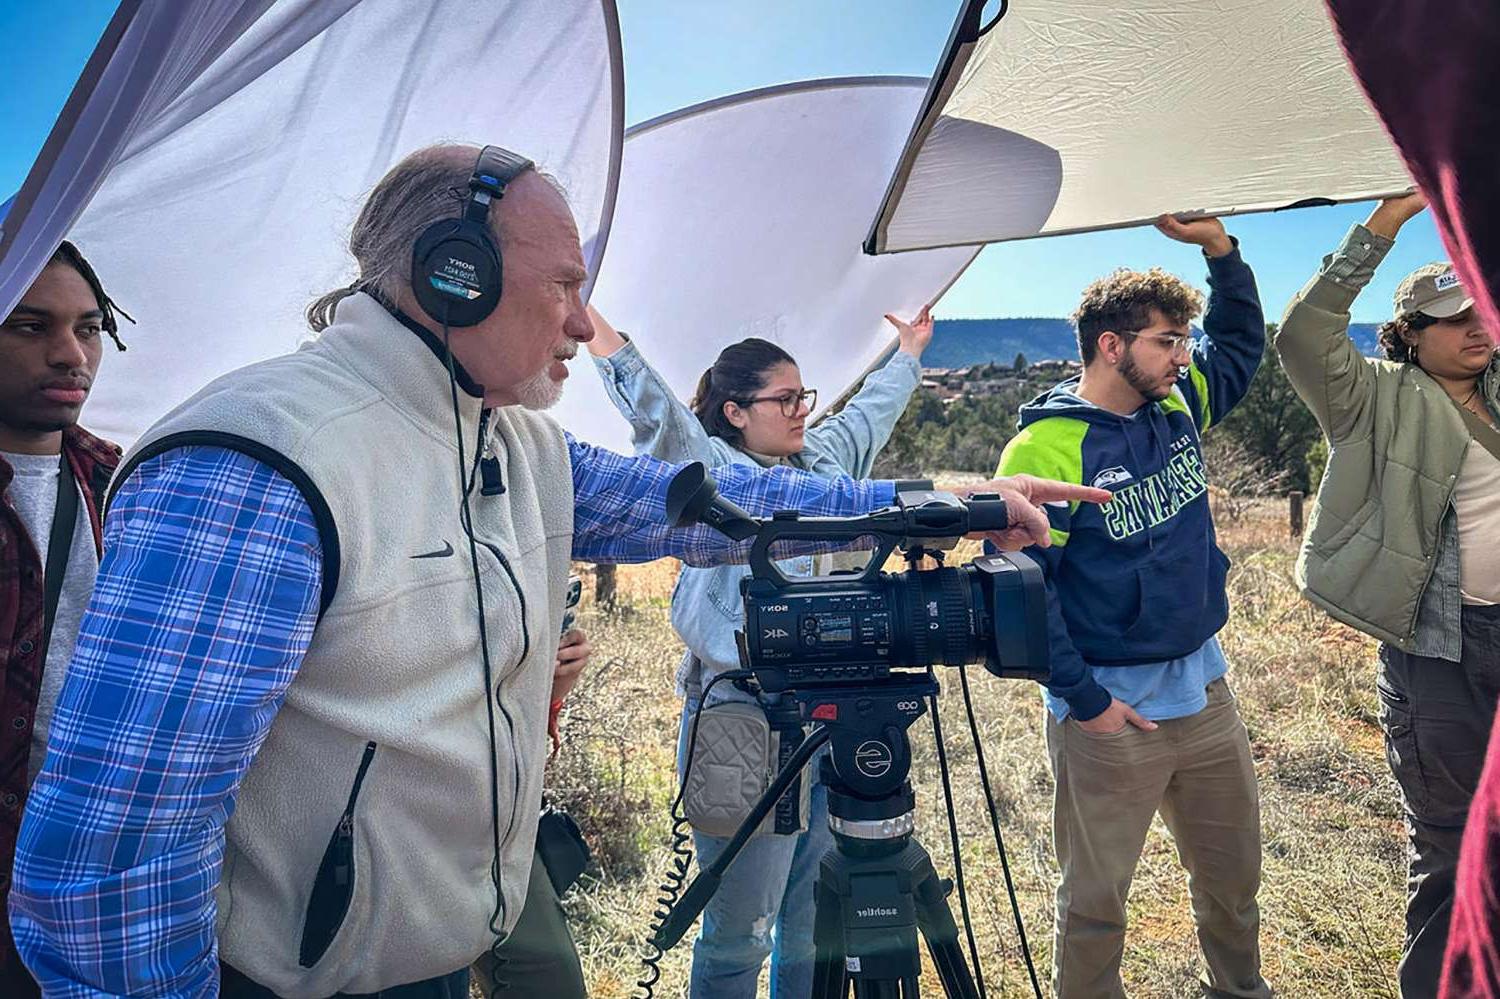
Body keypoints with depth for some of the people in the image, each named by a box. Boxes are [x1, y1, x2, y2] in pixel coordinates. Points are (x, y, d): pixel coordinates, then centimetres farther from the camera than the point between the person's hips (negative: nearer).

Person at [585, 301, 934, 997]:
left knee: (817, 924, 18)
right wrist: (588, 320, -29)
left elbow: (873, 406, 31)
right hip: (747, 730, -7)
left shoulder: (825, 461, 15)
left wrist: (910, 347, 44)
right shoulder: (711, 472, -6)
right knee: (741, 932, 6)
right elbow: (649, 401, -19)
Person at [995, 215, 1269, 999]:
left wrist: (1218, 246, 7)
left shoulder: (1179, 405, 4)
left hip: (1205, 689, 7)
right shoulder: (1047, 448, -19)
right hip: (1111, 711, -7)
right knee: (1096, 898, 10)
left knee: (1234, 873, 24)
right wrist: (1082, 700, -16)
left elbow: (1243, 343, 22)